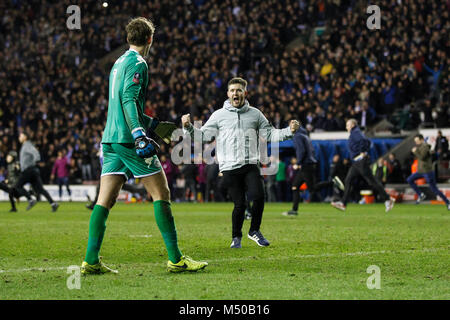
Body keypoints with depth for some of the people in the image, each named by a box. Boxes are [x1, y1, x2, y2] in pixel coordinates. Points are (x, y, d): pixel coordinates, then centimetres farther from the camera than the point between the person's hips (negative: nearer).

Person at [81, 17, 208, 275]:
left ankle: (91, 261, -3)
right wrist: (140, 136, -28)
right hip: (129, 139, -9)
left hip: (111, 139, 9)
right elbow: (129, 99, -20)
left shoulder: (119, 62, 21)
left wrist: (150, 123, 40)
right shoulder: (137, 63, -7)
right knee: (162, 193, -3)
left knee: (105, 200, 3)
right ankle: (176, 259, -3)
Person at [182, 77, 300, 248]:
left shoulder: (255, 114, 12)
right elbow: (204, 135, 7)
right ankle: (236, 237, 17)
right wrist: (189, 127, -9)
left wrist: (289, 131, 2)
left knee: (258, 196, -17)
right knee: (239, 204, -6)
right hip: (230, 167, -1)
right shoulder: (219, 115, 7)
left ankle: (254, 231, 6)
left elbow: (269, 134, 16)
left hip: (251, 165, 1)